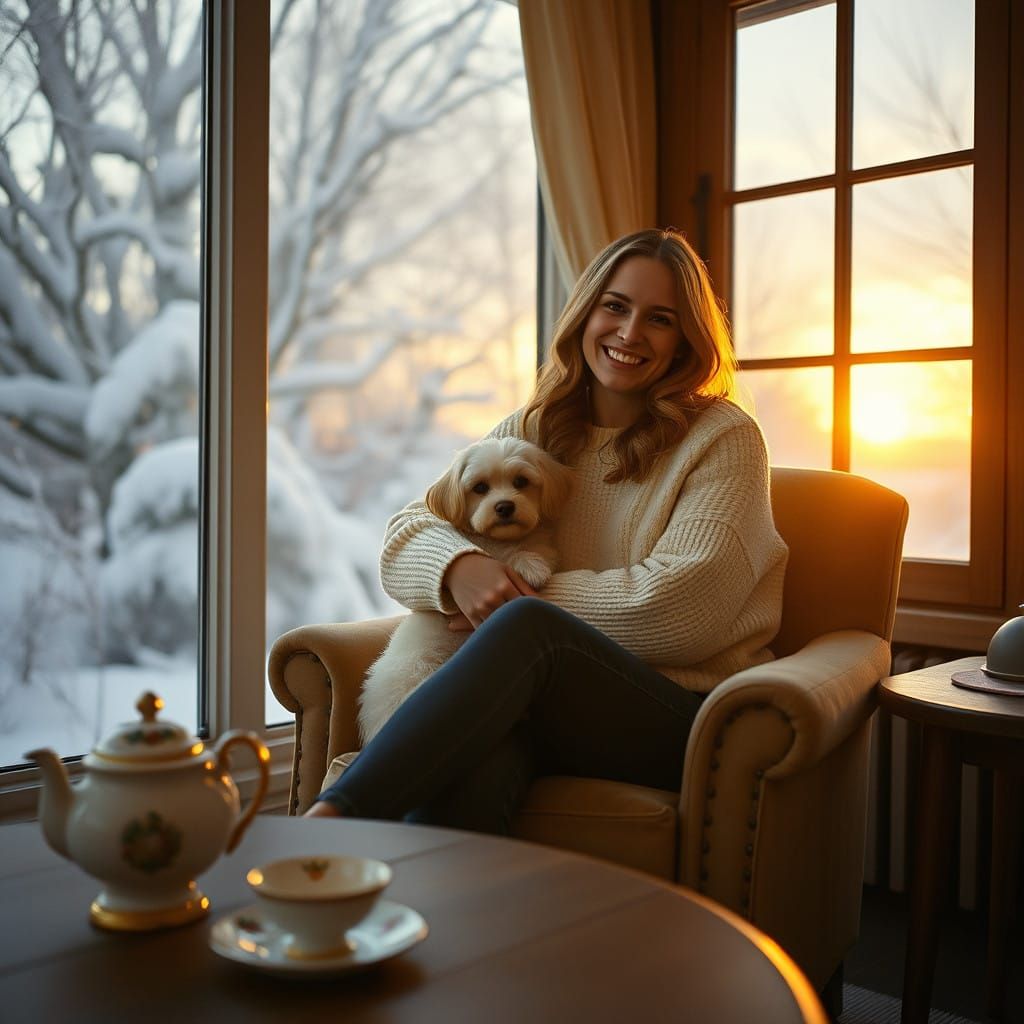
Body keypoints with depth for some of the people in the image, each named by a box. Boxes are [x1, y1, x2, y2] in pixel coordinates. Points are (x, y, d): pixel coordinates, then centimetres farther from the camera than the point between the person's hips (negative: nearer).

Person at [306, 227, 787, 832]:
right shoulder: (529, 432, 15)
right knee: (466, 769, -37)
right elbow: (404, 538, 8)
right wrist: (460, 567, -17)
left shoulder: (723, 438, 3)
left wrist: (517, 603, -10)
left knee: (527, 625, -36)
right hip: (539, 707, 3)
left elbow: (680, 605, -10)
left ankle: (332, 819, -40)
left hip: (681, 715, -2)